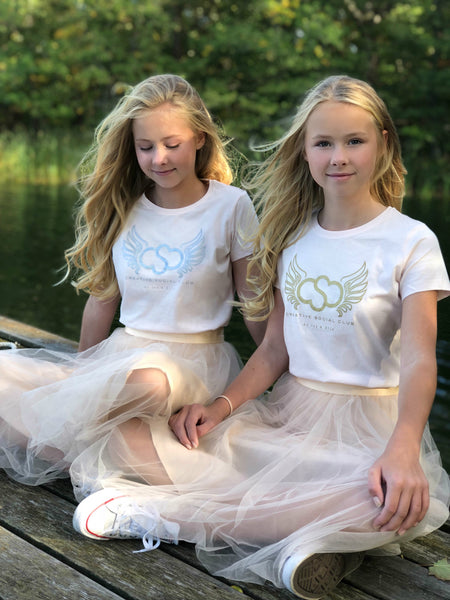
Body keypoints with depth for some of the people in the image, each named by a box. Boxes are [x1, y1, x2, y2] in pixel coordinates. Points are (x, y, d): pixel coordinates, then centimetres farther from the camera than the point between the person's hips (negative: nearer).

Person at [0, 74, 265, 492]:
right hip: (122, 349, 5)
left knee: (146, 381, -42)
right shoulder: (122, 210, 9)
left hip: (194, 357, -4)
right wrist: (83, 372, 20)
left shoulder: (230, 206, -1)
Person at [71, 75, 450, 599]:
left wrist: (402, 449, -34)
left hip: (370, 423, -3)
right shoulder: (293, 237, 8)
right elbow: (274, 349, 8)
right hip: (287, 413, 3)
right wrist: (223, 405, -10)